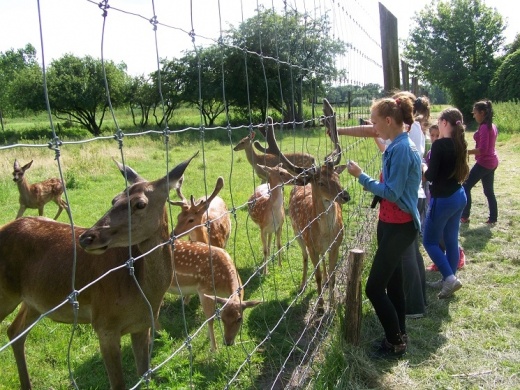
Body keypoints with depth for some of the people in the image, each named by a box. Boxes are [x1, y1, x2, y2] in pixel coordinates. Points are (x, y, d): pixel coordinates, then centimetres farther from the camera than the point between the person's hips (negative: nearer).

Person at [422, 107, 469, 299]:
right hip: (459, 196, 8)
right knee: (451, 240, 16)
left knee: (430, 241, 5)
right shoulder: (460, 144, 5)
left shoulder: (439, 145, -19)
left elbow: (430, 175, -19)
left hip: (443, 199, -8)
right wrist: (432, 165, 9)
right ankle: (449, 279, 26)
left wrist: (424, 166, 0)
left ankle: (450, 278, -3)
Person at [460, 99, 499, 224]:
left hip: (484, 162, -9)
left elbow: (482, 149, -24)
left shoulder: (484, 127, -18)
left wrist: (465, 152, -20)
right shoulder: (492, 126, 11)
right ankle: (493, 218, 19)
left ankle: (464, 216, 3)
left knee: (466, 187, -1)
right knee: (489, 191, 15)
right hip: (492, 161, 10)